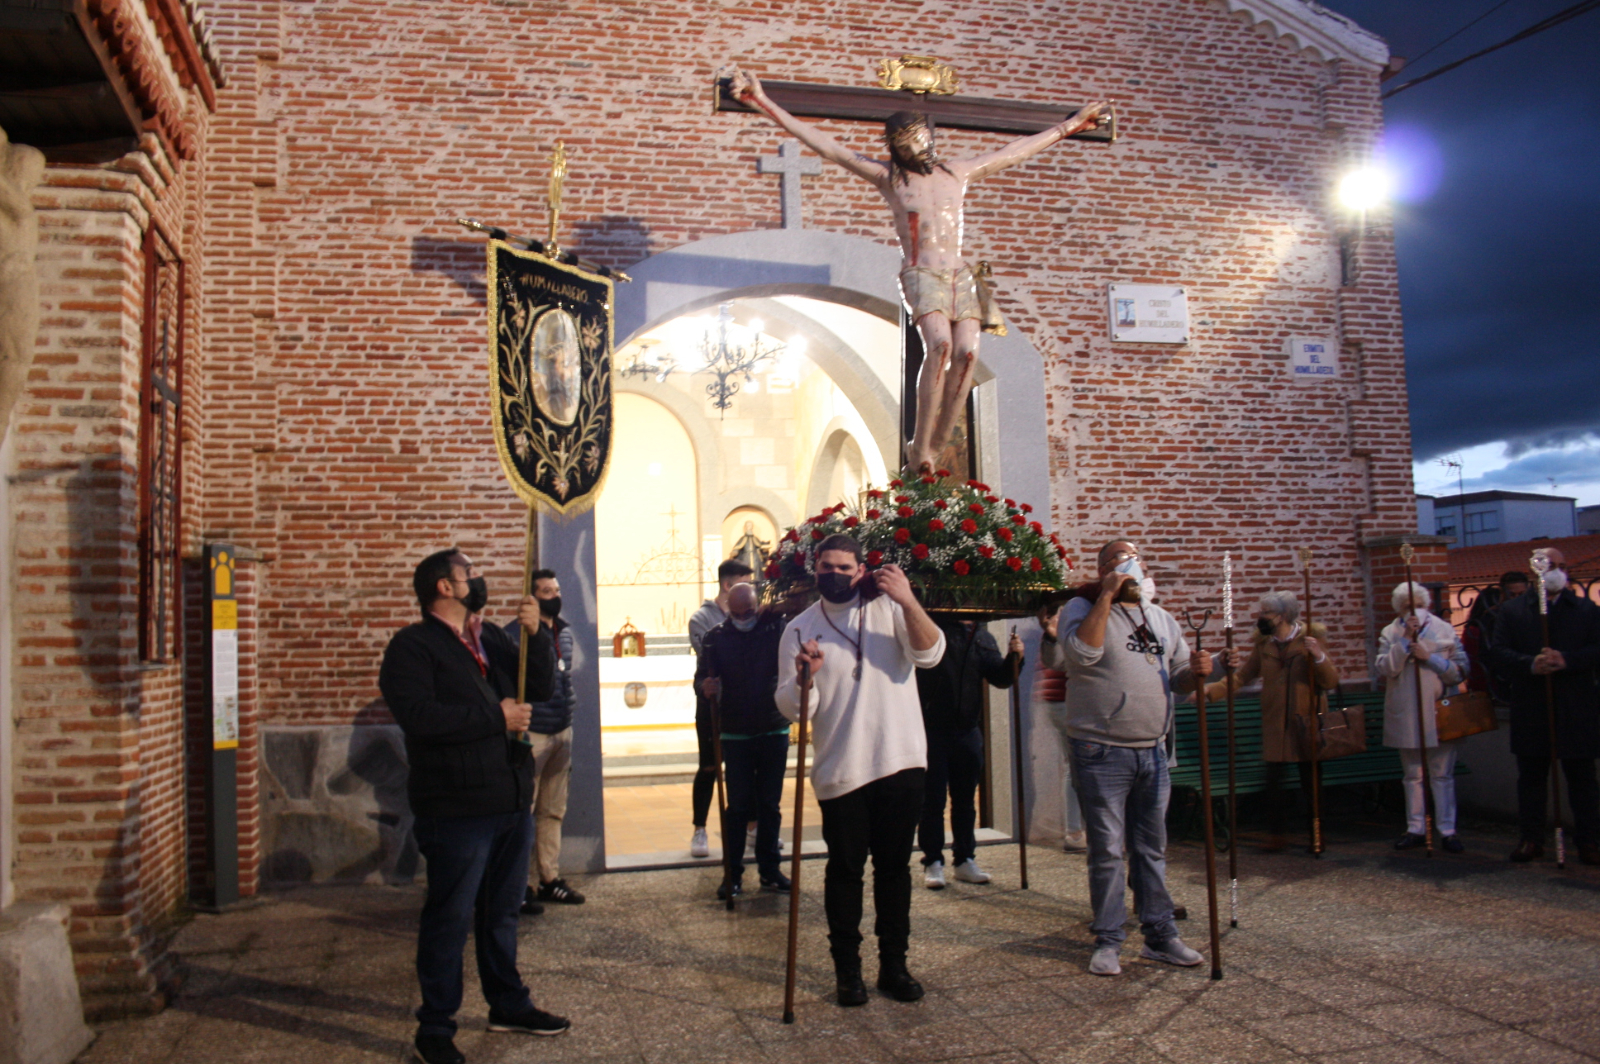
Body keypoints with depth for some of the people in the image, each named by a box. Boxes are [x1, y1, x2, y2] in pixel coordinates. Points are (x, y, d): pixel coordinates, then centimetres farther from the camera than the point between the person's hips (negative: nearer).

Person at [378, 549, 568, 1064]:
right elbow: (416, 713, -23)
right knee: (450, 919, 2)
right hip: (457, 809, -7)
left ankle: (508, 1004, 34)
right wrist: (495, 718, -19)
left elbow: (540, 686, 13)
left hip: (511, 802, 7)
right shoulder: (413, 645, -9)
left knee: (501, 911, 19)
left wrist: (536, 635, -4)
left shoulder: (491, 637, 15)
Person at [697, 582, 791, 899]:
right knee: (737, 806, 1)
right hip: (735, 735, -1)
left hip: (774, 732, 1)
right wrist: (706, 686, -24)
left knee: (770, 805, 10)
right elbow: (702, 677, -1)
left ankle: (769, 870, 20)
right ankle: (732, 874, 11)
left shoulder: (776, 629, -1)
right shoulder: (715, 638, 1)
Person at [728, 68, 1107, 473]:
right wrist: (764, 103, 0)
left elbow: (1018, 150, 29)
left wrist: (1069, 126, 35)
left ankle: (934, 448, -16)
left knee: (967, 352, -18)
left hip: (961, 276, 4)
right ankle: (919, 447, -25)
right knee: (939, 343, -29)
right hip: (920, 275, -4)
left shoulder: (958, 172, 19)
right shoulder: (888, 176, 10)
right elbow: (824, 144, 5)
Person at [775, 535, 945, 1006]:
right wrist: (804, 676, -24)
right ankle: (847, 970, 19)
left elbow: (930, 653, -13)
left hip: (900, 761, 1)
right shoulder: (800, 629, 2)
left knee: (894, 866, 11)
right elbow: (791, 707, -2)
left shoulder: (888, 607, 1)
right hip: (840, 769, 0)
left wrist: (909, 602, -27)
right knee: (845, 870, 5)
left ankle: (894, 965, 23)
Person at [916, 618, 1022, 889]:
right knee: (932, 800, 1)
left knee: (965, 801, 13)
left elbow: (1001, 678, 8)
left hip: (968, 732, 5)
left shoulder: (983, 639, 11)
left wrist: (1014, 658, -11)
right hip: (932, 731, -5)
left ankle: (964, 860, 24)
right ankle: (932, 863, 10)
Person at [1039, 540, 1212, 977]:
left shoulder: (1162, 619, 16)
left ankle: (1160, 936, 22)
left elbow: (1178, 679, 20)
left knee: (1152, 849, 13)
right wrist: (1106, 597, -19)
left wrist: (1196, 672, -3)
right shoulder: (1081, 608, -3)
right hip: (1102, 753, -5)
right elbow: (1083, 653, -22)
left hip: (1153, 752, 5)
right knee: (1107, 851, 0)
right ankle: (1108, 941, 11)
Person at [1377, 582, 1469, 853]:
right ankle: (1416, 828, 16)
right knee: (1412, 775, 9)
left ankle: (1448, 830, 7)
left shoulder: (1444, 630, 4)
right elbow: (1385, 668, -10)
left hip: (1438, 712, -1)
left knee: (1442, 774, 1)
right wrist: (1406, 639, -15)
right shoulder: (1390, 633, 5)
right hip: (1405, 715, 1)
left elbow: (1461, 670, -1)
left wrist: (1430, 657, -13)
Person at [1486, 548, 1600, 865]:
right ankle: (1531, 839, 16)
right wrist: (1530, 664, -20)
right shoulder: (1512, 611, 6)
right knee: (1531, 777, 8)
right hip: (1530, 712, 0)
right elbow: (1497, 652, -4)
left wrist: (1567, 660, -21)